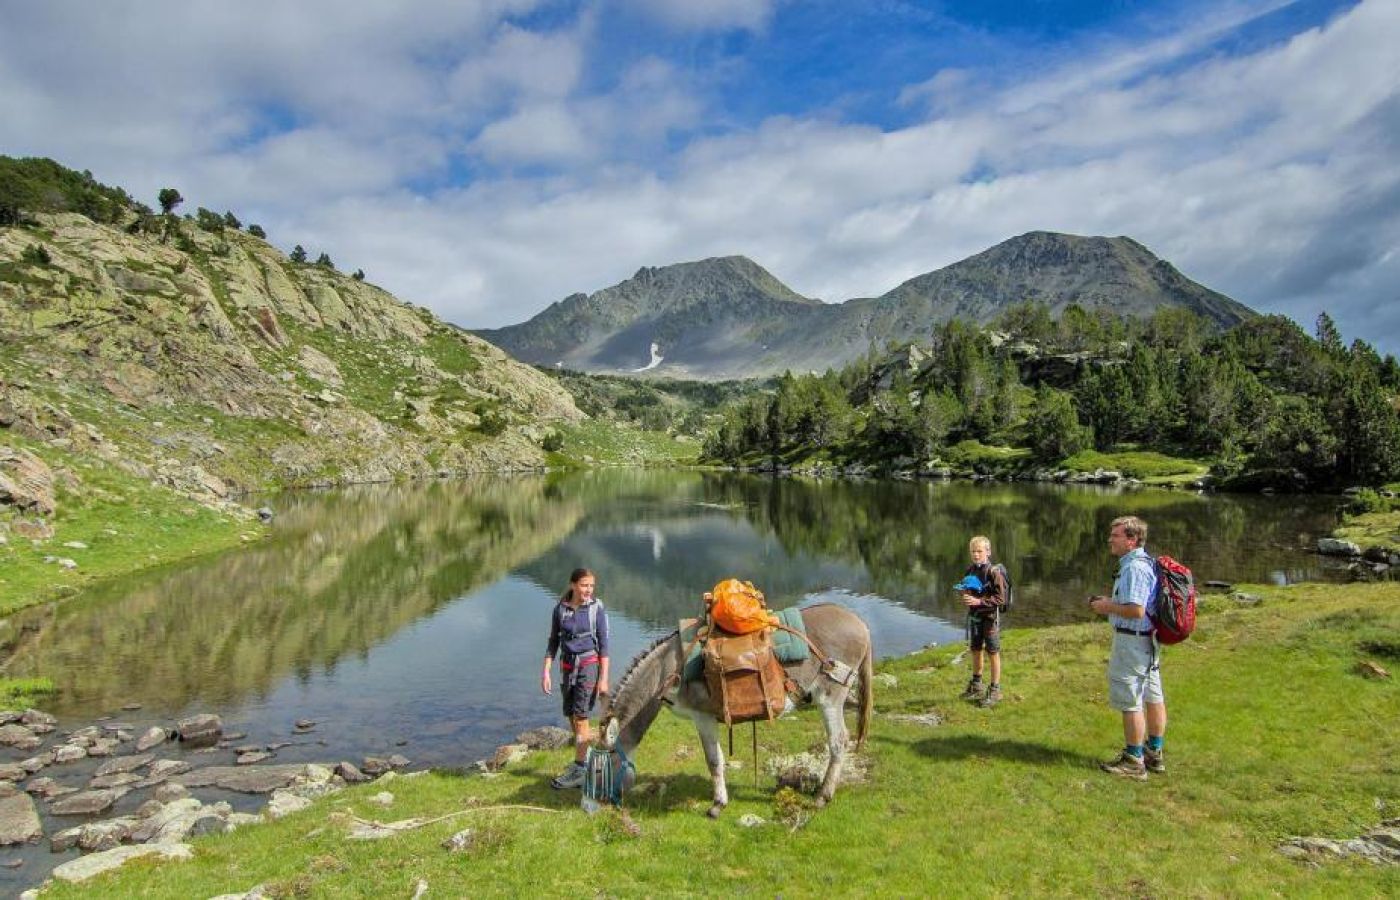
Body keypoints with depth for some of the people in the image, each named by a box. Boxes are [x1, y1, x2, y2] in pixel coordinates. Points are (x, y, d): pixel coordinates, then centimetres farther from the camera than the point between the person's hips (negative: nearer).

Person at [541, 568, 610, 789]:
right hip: (567, 665, 4)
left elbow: (603, 644, -4)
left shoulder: (596, 608, -6)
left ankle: (578, 770, -1)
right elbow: (553, 642, 8)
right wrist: (546, 672, 2)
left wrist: (604, 678, -8)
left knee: (580, 716, -8)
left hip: (589, 665, -4)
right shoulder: (560, 609, 1)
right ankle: (587, 761, 25)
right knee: (571, 717, 8)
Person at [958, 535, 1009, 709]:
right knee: (975, 650, 18)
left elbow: (1000, 598, -19)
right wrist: (966, 595, -3)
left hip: (990, 617, -7)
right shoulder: (970, 570, 4)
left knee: (993, 653, 4)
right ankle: (976, 686, 35)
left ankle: (995, 690, 15)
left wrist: (979, 601, -25)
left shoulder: (994, 572, -17)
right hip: (974, 616, 7)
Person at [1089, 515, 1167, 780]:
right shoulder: (1146, 563, 12)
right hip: (1148, 640, 11)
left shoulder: (1134, 568, -21)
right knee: (1153, 697, 17)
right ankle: (1154, 753, 28)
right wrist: (1111, 603, 12)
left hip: (1132, 641, -11)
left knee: (1130, 702, -2)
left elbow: (1136, 610, -28)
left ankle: (1133, 761, 7)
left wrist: (1108, 607, -13)